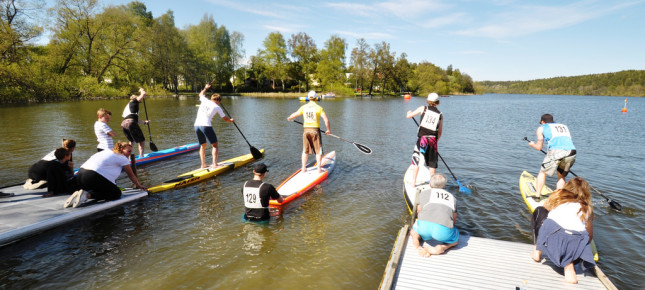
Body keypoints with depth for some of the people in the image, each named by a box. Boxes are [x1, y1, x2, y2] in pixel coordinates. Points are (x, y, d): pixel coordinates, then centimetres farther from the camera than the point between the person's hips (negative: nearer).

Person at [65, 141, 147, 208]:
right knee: (117, 193, 3)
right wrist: (139, 186, 29)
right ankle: (88, 195, -14)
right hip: (93, 177, -9)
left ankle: (79, 193, 2)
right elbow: (131, 175, 14)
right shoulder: (122, 158, 5)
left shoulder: (108, 152, 28)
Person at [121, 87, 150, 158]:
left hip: (123, 124, 9)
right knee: (142, 141, 1)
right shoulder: (134, 101, 7)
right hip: (131, 123, -9)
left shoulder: (129, 104, 31)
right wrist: (142, 90, 15)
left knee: (132, 141, 28)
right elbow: (144, 94, -7)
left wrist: (144, 122, 46)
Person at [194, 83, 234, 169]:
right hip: (206, 126, -6)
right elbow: (225, 119, 13)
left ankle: (203, 164, 18)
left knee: (202, 145, 19)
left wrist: (206, 88, 54)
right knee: (214, 145, 4)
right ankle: (214, 164, -7)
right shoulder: (217, 107, 5)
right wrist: (231, 120, 32)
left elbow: (201, 94, 40)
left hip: (197, 125, 6)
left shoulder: (205, 100, 15)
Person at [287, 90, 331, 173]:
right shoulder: (318, 108, -6)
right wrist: (328, 129, 3)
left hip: (306, 130, 3)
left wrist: (289, 118, 36)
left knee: (305, 151, 15)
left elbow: (295, 114, 14)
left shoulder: (304, 107, 2)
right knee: (318, 151, 7)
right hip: (315, 130, -3)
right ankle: (319, 169, 9)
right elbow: (326, 120, -11)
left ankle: (303, 168, 20)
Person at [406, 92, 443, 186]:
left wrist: (409, 112, 30)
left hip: (422, 139, -2)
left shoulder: (423, 108, 2)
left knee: (416, 160, 5)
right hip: (433, 140, 2)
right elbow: (440, 132, 13)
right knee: (432, 163, 11)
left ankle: (413, 182, 5)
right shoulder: (440, 115, 9)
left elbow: (408, 116, 7)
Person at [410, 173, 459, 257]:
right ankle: (443, 247, -2)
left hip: (424, 225, 0)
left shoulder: (424, 193, 26)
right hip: (444, 229, 0)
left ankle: (418, 246, 0)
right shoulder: (452, 197, 30)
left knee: (414, 232, 34)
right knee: (455, 240, 32)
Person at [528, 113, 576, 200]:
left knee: (543, 172, 15)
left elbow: (539, 147, 13)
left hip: (556, 151, -4)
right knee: (561, 176, 23)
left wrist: (532, 144, 35)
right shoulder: (564, 126, 32)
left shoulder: (541, 128, 19)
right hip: (571, 152, 4)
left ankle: (537, 196, 14)